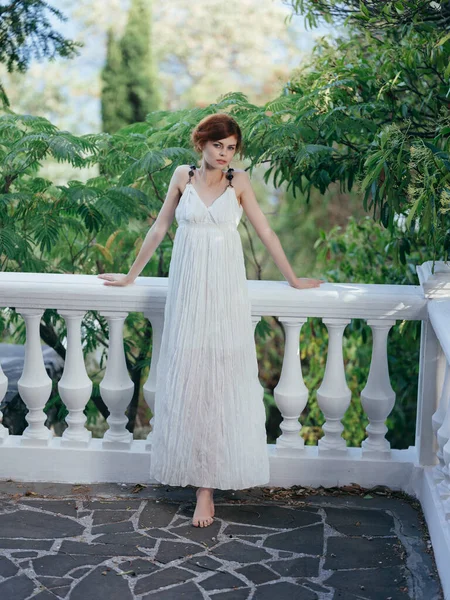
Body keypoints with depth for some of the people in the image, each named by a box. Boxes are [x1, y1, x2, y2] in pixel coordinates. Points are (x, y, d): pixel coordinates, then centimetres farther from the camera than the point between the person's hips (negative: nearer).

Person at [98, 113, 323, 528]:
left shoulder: (239, 182, 2)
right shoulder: (184, 177, 5)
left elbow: (266, 232, 7)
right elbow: (159, 229, 12)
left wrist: (293, 280, 11)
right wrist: (131, 276, 17)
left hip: (226, 291, -1)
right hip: (187, 290, 1)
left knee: (222, 380, -1)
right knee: (187, 378, 0)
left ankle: (207, 485, 3)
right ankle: (202, 478, 8)